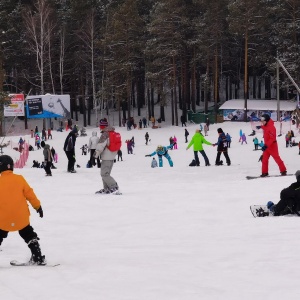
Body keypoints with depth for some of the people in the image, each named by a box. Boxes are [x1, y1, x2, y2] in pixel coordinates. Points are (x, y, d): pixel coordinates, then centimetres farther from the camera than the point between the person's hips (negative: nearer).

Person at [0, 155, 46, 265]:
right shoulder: (19, 179, -5)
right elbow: (30, 194, 0)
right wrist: (38, 206, 12)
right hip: (21, 218, 2)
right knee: (30, 237, 19)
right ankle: (38, 258, 16)